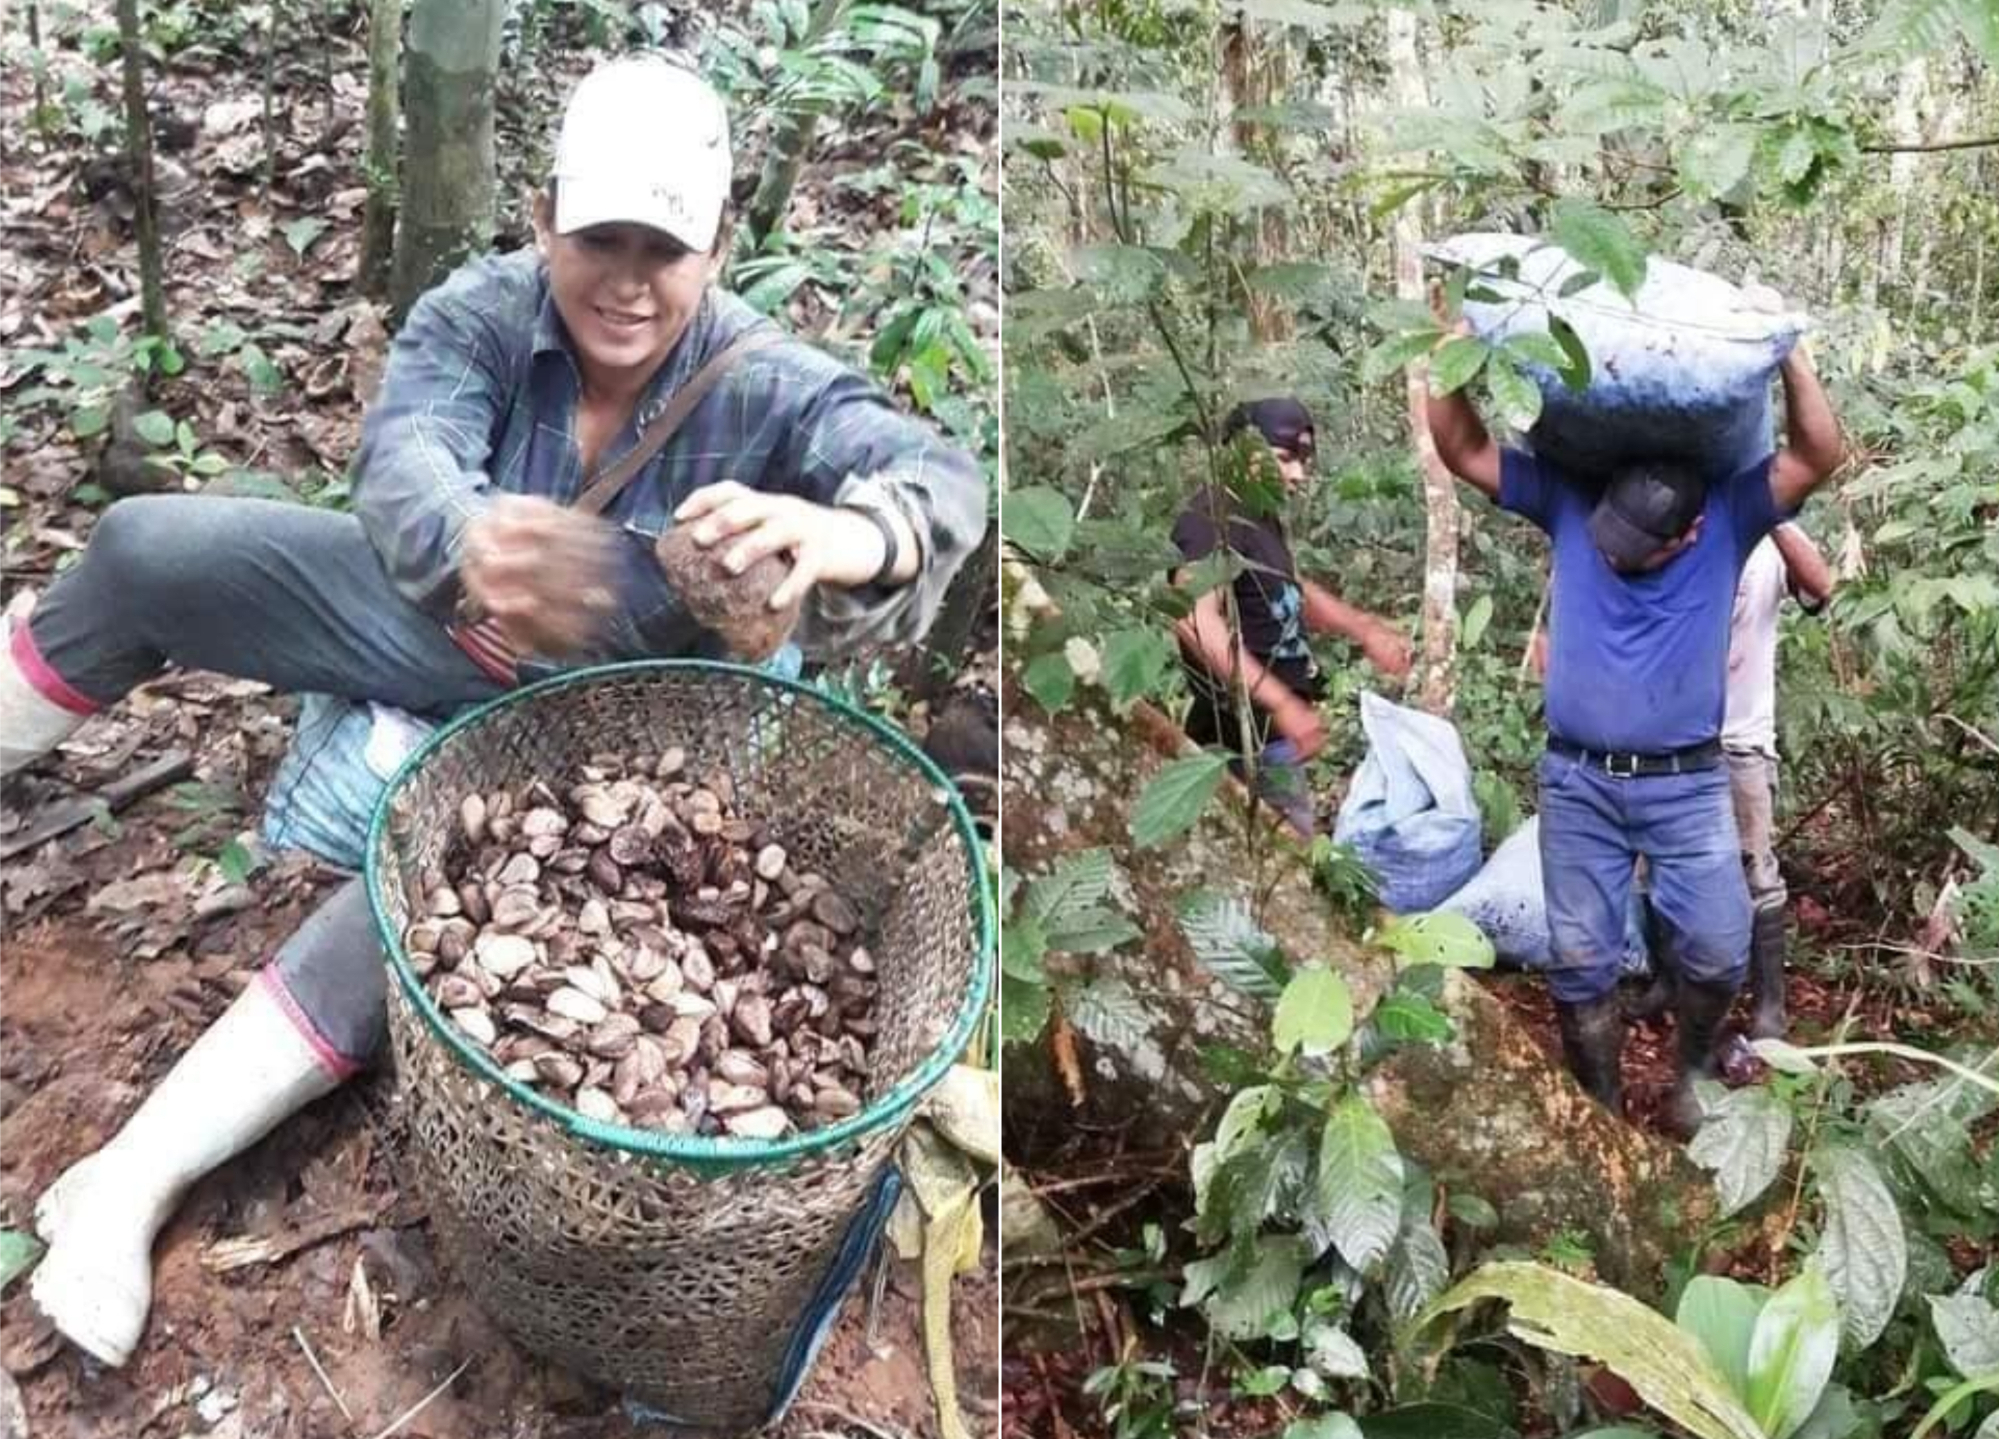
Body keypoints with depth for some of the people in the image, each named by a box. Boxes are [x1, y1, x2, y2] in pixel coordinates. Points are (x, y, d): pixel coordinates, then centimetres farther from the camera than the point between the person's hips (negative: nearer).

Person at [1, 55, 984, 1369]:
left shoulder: (765, 384, -25)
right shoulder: (482, 311, -17)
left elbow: (939, 477, -41)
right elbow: (402, 458, -36)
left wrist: (851, 537, -67)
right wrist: (472, 544, -62)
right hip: (433, 613, 4)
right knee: (147, 550, -6)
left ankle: (134, 1180, -18)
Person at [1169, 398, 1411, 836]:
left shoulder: (1261, 518, 14)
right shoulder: (1214, 519, -18)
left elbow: (1292, 592, 28)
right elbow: (1194, 618, -33)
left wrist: (1366, 629, 11)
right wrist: (1283, 703, -35)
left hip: (1270, 732, 10)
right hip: (1250, 736, -10)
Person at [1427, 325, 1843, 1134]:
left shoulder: (1729, 517, -5)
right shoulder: (1568, 500, -4)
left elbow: (1818, 457, -15)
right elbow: (1462, 451, -5)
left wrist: (1790, 357, -22)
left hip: (1687, 784, 0)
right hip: (1576, 781, 1)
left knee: (1718, 951, 1)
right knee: (1580, 963, 7)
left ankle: (1693, 1072, 32)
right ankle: (1600, 1112, 26)